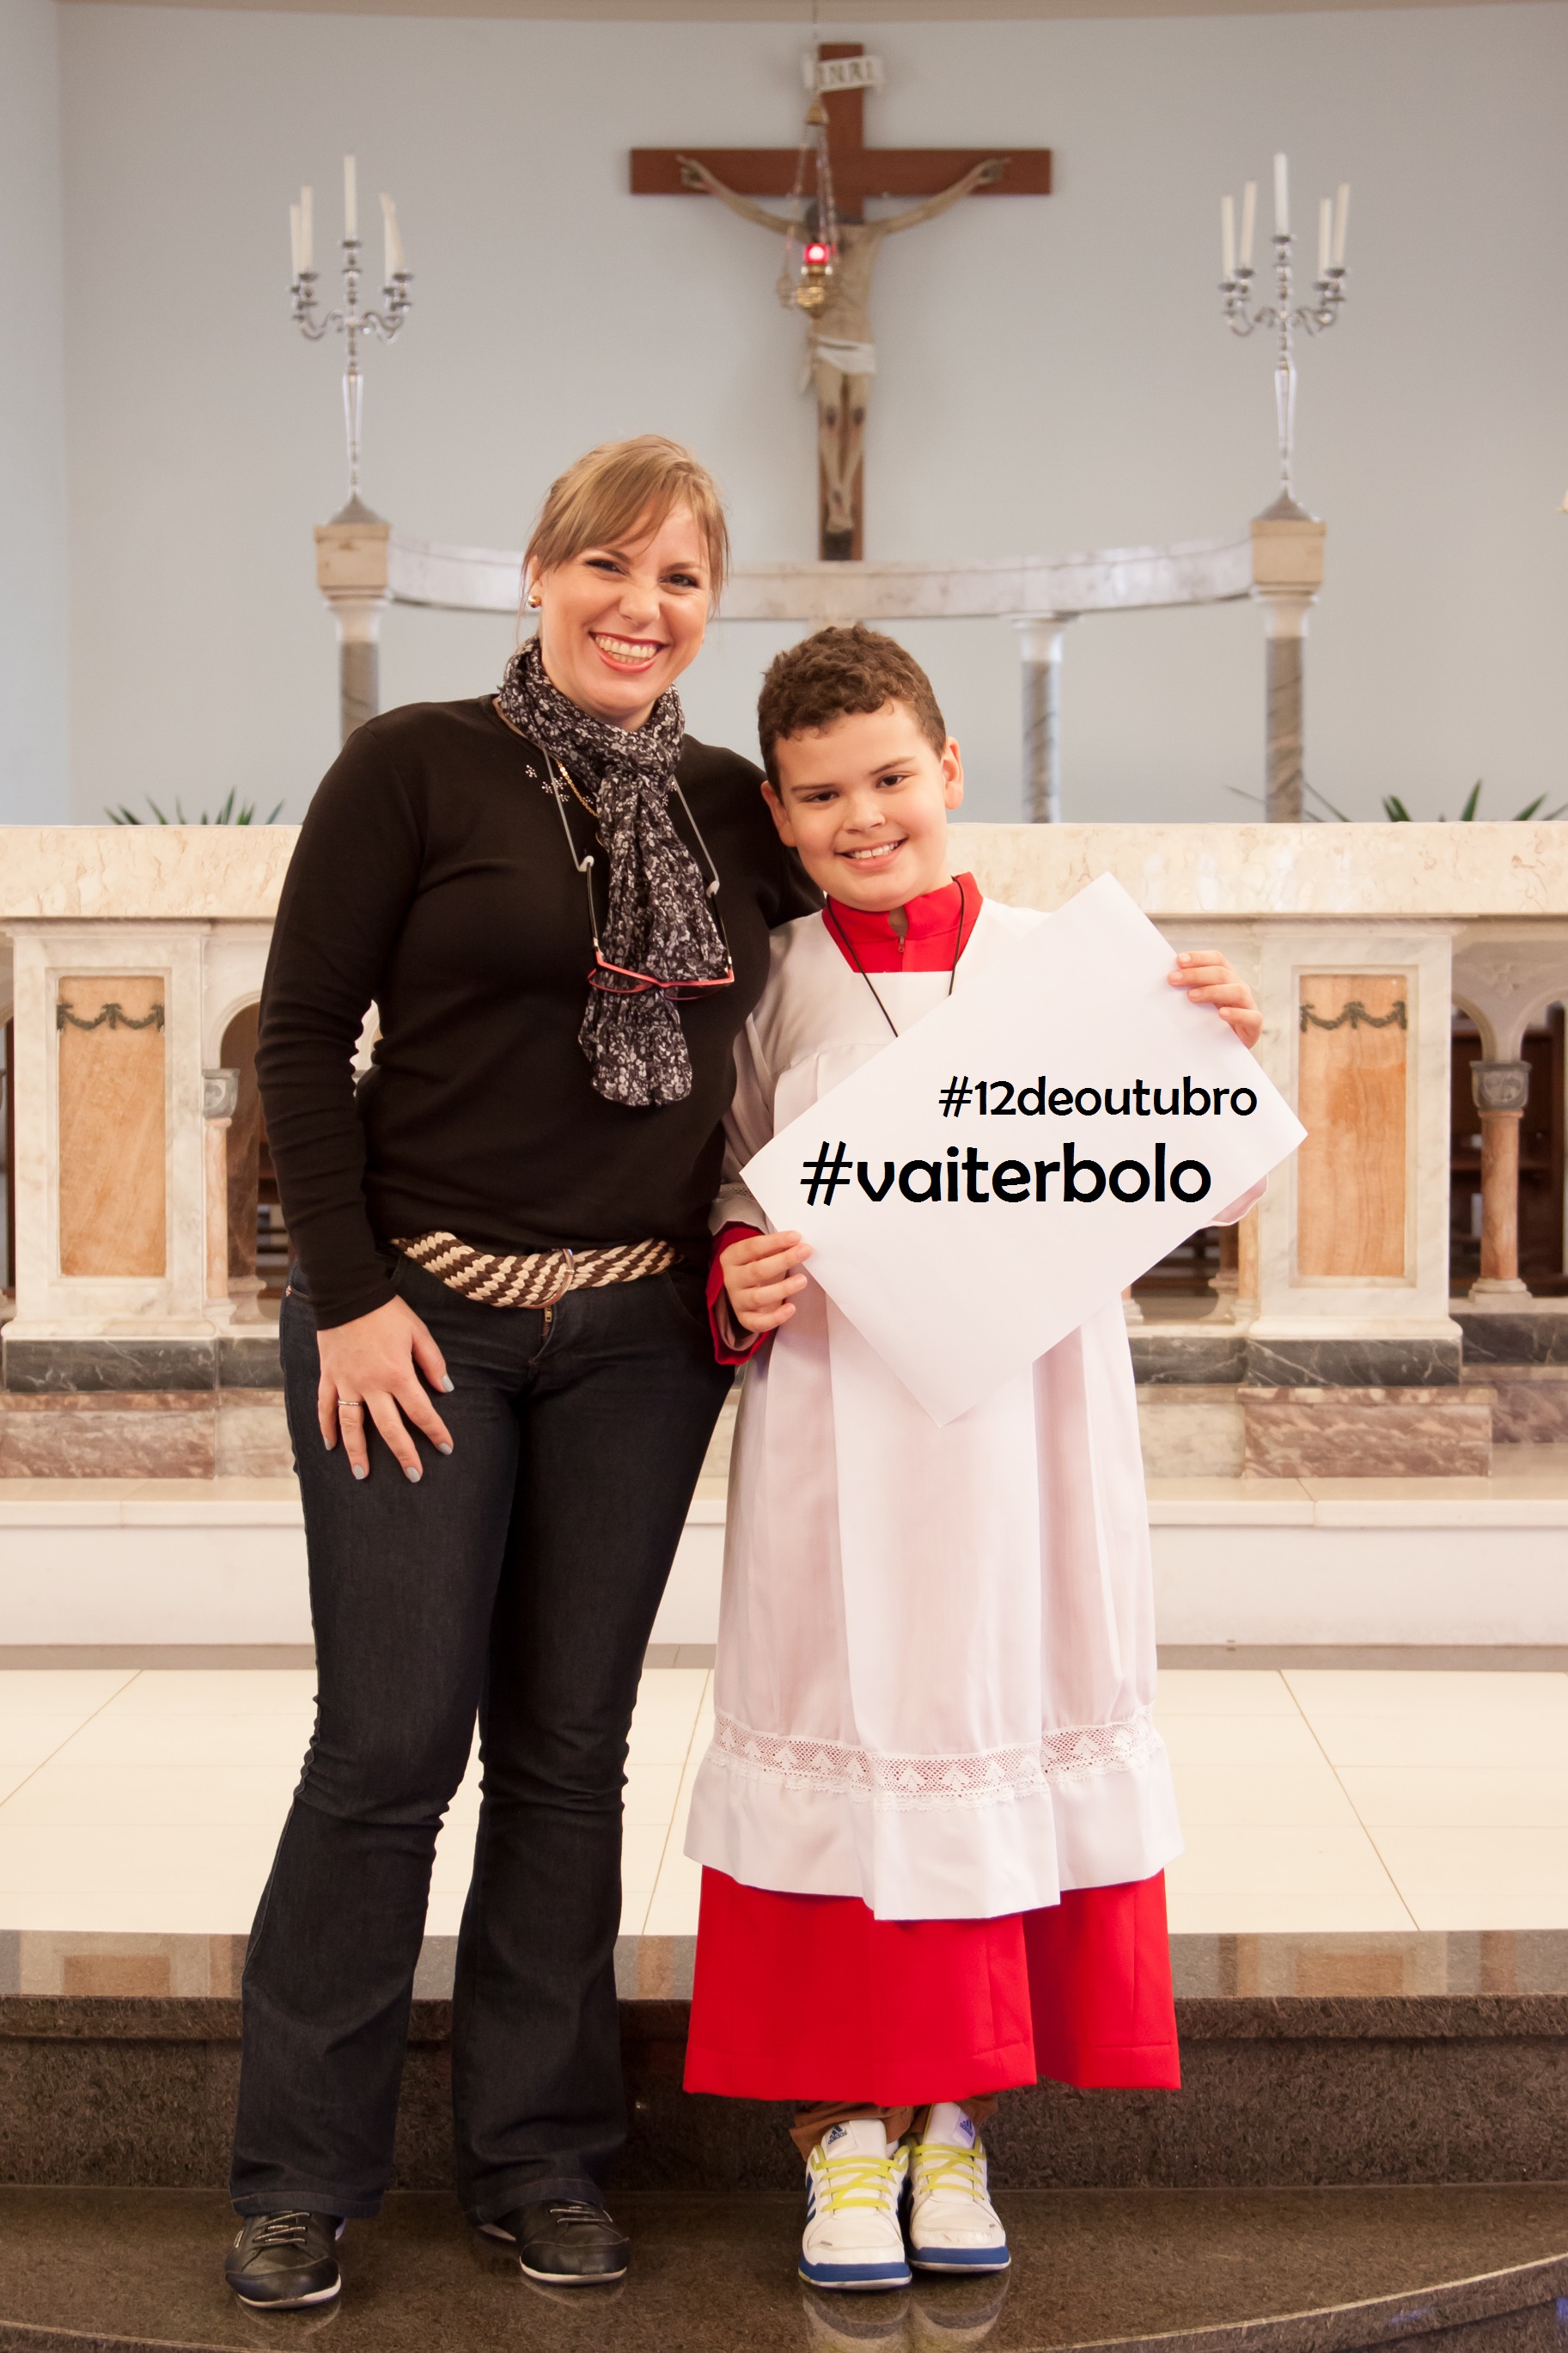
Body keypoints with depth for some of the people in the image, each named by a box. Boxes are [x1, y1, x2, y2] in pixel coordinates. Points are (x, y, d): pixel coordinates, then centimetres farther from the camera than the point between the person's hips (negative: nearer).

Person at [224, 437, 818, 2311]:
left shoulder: (733, 810, 9)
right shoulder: (418, 766, -3)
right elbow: (301, 1034, -4)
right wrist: (349, 1295, -11)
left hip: (639, 1340, 4)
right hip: (419, 1320, -4)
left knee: (567, 1753, 10)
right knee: (389, 1746, -1)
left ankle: (537, 2161, 23)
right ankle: (300, 2180, 16)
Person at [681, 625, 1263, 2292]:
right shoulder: (771, 985, 2)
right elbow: (723, 1200, 8)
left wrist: (1222, 1057, -12)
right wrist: (738, 1283, -12)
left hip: (1025, 1425, 1)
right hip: (837, 1428, -1)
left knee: (1013, 1717, 7)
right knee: (842, 1728, 3)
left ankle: (953, 2119, 23)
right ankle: (843, 2132, 17)